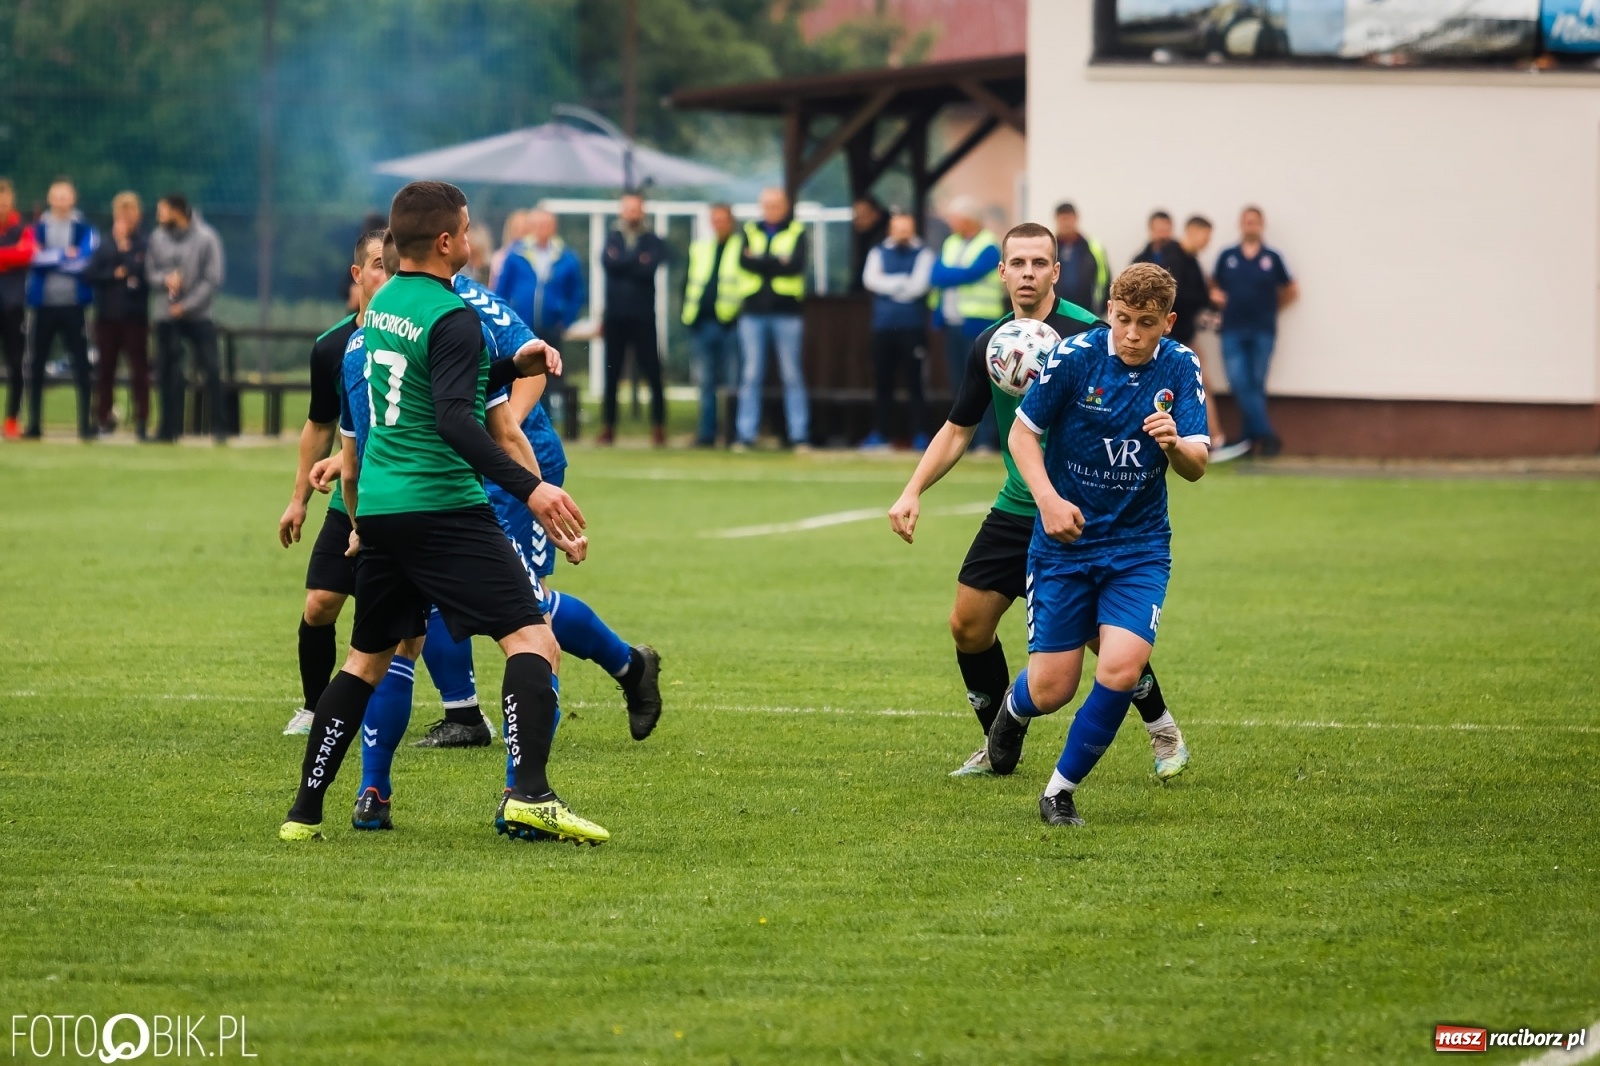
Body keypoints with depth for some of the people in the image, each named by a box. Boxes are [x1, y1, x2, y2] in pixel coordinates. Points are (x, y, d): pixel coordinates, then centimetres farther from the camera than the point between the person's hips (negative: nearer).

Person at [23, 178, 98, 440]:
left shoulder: (84, 229, 3)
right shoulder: (39, 228, 7)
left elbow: (85, 259, -9)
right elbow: (35, 258, -8)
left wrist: (51, 259, -8)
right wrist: (65, 255, -12)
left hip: (73, 305, -2)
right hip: (44, 304, 2)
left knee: (81, 364, -3)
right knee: (36, 364, 4)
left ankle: (86, 423, 1)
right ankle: (34, 423, 12)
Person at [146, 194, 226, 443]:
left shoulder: (206, 238, -9)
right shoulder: (157, 238, 2)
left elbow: (212, 280, -10)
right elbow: (150, 271, 8)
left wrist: (185, 306, -13)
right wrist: (165, 280, -14)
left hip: (198, 315, -3)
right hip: (166, 316, 3)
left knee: (210, 369, -7)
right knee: (167, 371, 4)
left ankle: (219, 427, -2)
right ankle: (170, 428, 12)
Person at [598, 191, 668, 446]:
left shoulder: (653, 241, 4)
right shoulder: (613, 238, 11)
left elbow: (649, 269, -12)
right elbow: (607, 262, -7)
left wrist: (622, 262, -9)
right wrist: (636, 261, -11)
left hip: (643, 317, -2)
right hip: (615, 316, 2)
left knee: (652, 372, -4)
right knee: (611, 374, 5)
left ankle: (659, 426, 0)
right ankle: (608, 427, 10)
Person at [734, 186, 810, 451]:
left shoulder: (797, 233, 7)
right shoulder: (751, 231, 14)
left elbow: (797, 265, -9)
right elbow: (744, 261, -3)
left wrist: (760, 261, -7)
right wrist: (778, 262, -7)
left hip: (786, 312, -2)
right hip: (753, 312, 2)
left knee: (792, 375, -2)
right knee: (750, 375, 0)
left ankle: (799, 435, -1)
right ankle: (745, 434, 1)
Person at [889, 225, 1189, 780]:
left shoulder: (1088, 333, -13)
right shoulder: (989, 345, 4)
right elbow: (959, 428, 14)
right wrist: (912, 492, 5)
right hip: (1015, 509, 6)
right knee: (968, 625, 2)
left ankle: (1164, 732, 13)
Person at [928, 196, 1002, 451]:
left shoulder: (988, 247, -7)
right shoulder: (951, 243, 15)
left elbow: (968, 274, -17)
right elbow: (937, 275, 6)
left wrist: (947, 275, -2)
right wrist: (956, 275, -10)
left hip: (977, 324, -7)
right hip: (953, 323, 7)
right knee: (959, 383, 9)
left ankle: (987, 438, -9)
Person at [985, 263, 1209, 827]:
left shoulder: (1181, 368, -5)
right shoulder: (1075, 356, -12)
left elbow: (1196, 467, -9)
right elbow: (1022, 433, -2)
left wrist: (1175, 445, -32)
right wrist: (1048, 499, -17)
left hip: (1139, 545, 1)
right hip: (1065, 543, -1)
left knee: (1121, 670, -20)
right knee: (1051, 690, -2)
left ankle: (1061, 790, 1)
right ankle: (1015, 708, 38)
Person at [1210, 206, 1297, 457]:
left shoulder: (1272, 258, 4)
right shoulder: (1227, 257, 8)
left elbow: (1291, 291, 13)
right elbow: (1215, 287, 16)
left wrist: (1271, 307, 6)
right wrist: (1216, 296, -5)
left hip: (1262, 331, -1)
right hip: (1233, 330, 1)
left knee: (1256, 386, 1)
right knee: (1240, 384, -10)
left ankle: (1252, 438, 7)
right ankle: (1266, 435, -8)